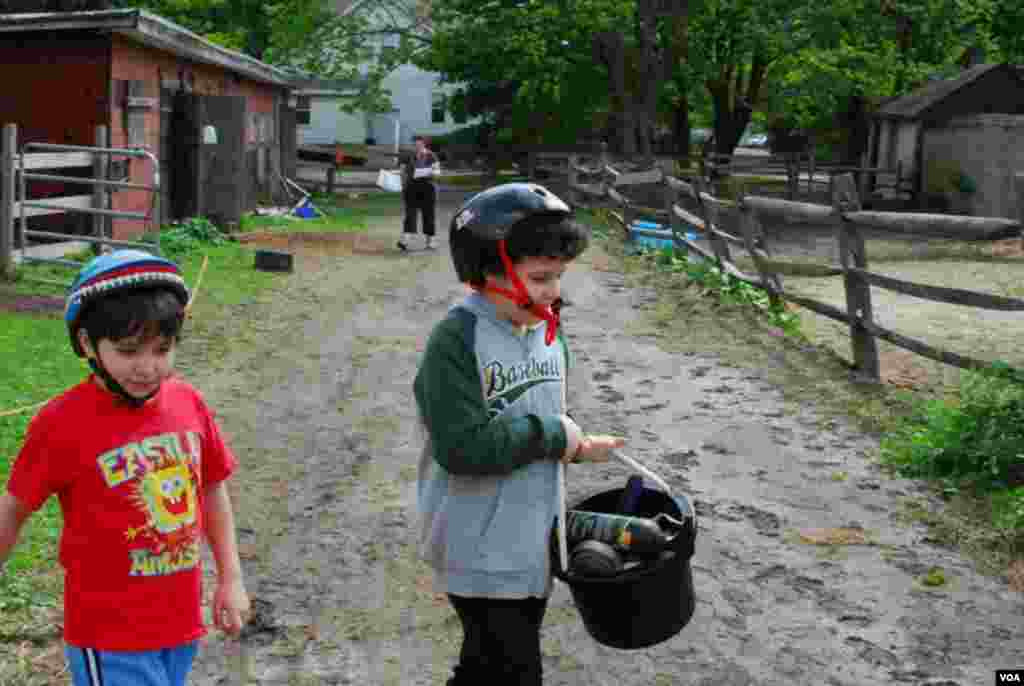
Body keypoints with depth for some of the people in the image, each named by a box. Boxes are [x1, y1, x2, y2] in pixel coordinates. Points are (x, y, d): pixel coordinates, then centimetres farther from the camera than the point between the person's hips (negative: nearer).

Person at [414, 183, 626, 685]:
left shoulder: (549, 333, 4)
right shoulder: (456, 340, -21)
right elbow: (462, 446, -28)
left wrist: (577, 446, -2)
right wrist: (550, 434, -20)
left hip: (534, 539, 7)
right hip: (479, 550, -7)